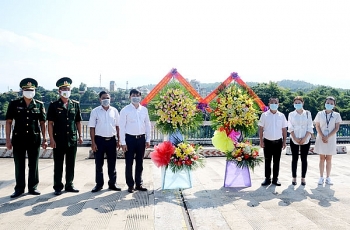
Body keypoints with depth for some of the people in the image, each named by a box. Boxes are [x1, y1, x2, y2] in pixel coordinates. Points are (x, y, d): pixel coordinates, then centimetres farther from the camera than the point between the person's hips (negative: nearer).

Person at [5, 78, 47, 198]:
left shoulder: (39, 105, 4)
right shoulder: (14, 104, 2)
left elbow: (42, 123, 7)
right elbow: (8, 122, 2)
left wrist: (44, 139, 2)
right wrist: (8, 140, -3)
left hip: (34, 139, 1)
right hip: (18, 139, 0)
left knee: (33, 165, 7)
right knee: (19, 165, 7)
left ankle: (33, 187, 19)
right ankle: (19, 188, 19)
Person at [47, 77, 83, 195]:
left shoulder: (75, 105, 7)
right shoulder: (54, 105, -2)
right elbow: (50, 123, -4)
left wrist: (80, 135, 6)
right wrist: (51, 139, -9)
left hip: (72, 140, 3)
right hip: (59, 140, -3)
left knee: (71, 164, 11)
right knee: (58, 164, 6)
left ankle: (69, 185, 23)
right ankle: (58, 187, 17)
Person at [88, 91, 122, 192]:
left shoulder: (114, 111, 5)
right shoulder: (95, 111, -1)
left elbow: (117, 126, 9)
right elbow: (92, 128, -2)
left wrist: (118, 140, 4)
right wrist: (93, 142, -7)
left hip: (111, 140, 2)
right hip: (99, 140, -2)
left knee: (112, 163, 9)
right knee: (99, 164, 6)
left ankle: (112, 183, 21)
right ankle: (99, 184, 19)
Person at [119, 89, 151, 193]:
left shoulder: (144, 110, 6)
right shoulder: (125, 110, -5)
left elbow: (148, 125, 10)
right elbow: (122, 127, -6)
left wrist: (148, 139, 5)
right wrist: (123, 142, -9)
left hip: (141, 138, 4)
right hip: (130, 138, -3)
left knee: (140, 163, 12)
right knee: (129, 163, 3)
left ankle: (139, 184, 24)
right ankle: (130, 185, 17)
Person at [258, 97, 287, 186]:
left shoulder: (281, 116, 5)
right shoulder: (264, 115, 1)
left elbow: (284, 129, 7)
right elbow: (261, 128, 1)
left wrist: (284, 141, 3)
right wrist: (261, 141, -4)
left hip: (278, 141, 1)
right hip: (267, 141, -1)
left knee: (276, 161, 7)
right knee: (267, 161, 5)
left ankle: (275, 179, 16)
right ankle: (267, 179, 14)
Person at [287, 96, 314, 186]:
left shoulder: (307, 113, 2)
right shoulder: (291, 114, 3)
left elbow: (310, 127, -2)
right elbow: (290, 128, 0)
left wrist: (304, 138, -11)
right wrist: (295, 138, -12)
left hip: (305, 140, 0)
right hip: (294, 140, 0)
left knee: (304, 159, 3)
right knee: (294, 158, 4)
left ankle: (303, 178, 11)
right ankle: (294, 178, 11)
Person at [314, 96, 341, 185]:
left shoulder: (336, 115, 1)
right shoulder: (320, 114, 1)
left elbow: (336, 128, -4)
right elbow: (317, 127, 0)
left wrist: (328, 137, -14)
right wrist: (322, 137, -12)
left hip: (331, 139, 0)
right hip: (321, 139, 0)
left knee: (329, 159, 6)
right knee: (322, 158, 6)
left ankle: (328, 178, 13)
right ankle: (321, 177, 12)